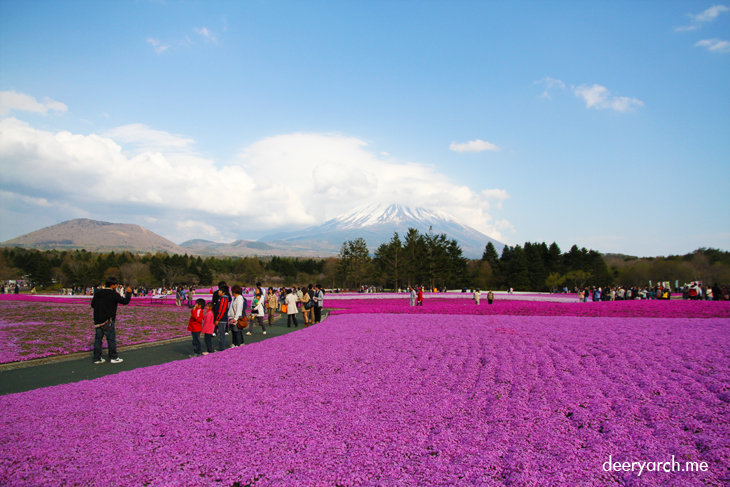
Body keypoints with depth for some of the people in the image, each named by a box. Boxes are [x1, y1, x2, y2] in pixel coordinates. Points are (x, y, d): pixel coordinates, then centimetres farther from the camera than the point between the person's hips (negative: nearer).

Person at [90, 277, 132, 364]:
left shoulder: (97, 293, 7)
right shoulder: (113, 294, -14)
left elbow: (92, 304, 16)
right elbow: (125, 301, -10)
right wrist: (129, 293, 5)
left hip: (97, 320, 6)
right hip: (108, 322, -6)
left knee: (98, 339, 10)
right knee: (111, 339, 4)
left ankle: (97, 358, 14)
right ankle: (113, 358, 11)